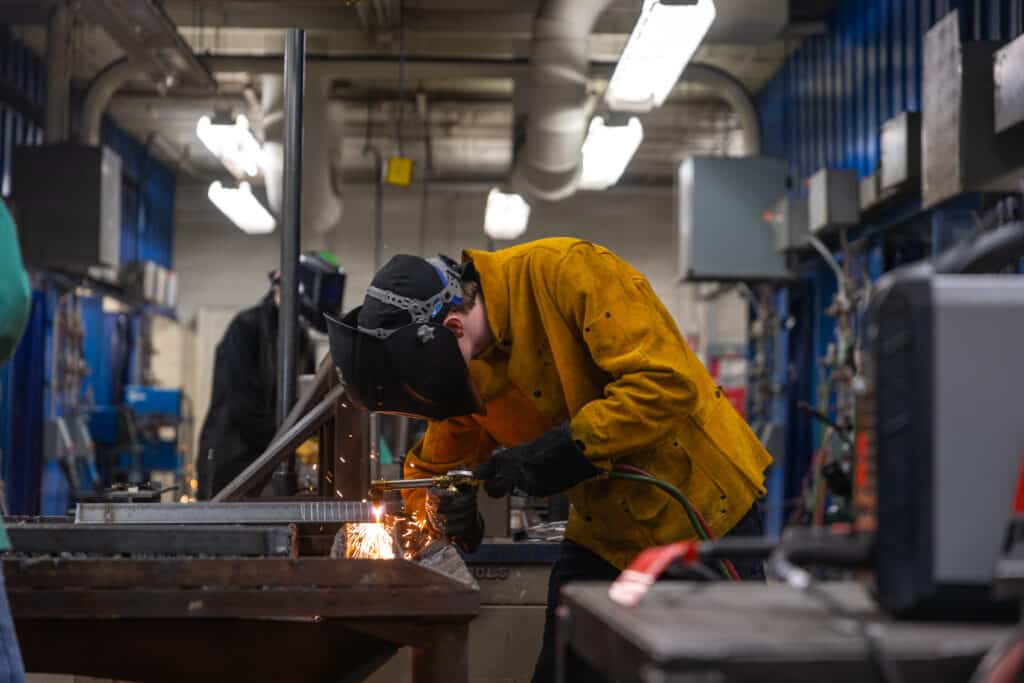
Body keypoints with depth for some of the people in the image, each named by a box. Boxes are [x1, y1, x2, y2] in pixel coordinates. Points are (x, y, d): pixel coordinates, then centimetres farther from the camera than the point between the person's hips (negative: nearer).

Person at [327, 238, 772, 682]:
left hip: (705, 511, -5)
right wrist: (444, 508, -16)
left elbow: (668, 382, -30)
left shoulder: (567, 271, -25)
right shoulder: (467, 366, -5)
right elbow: (432, 469, 6)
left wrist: (567, 447, -32)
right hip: (604, 533, 6)